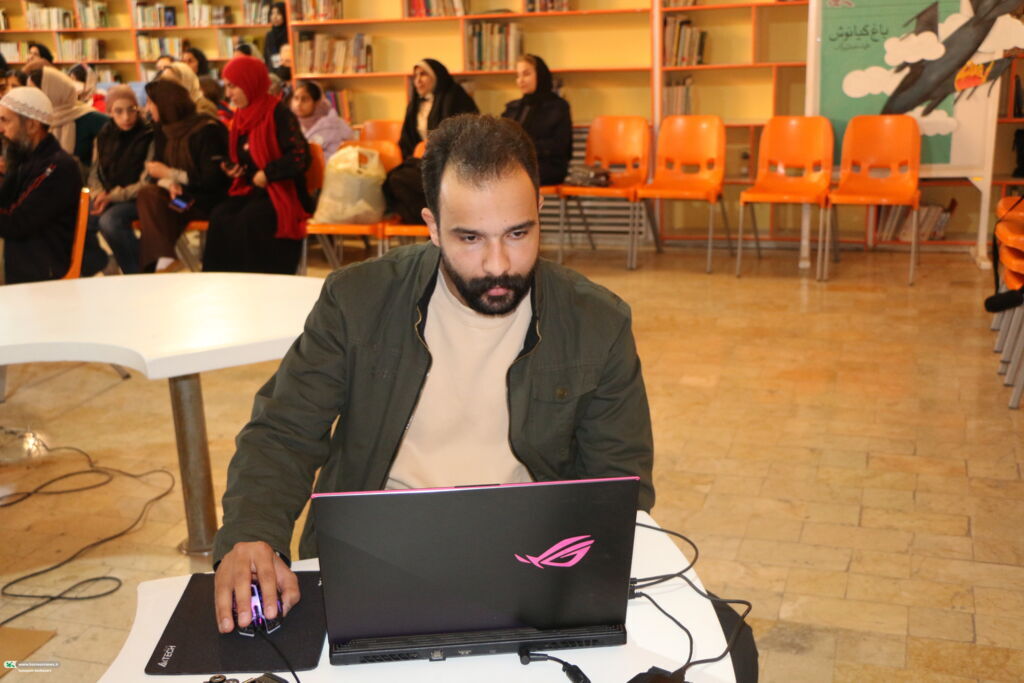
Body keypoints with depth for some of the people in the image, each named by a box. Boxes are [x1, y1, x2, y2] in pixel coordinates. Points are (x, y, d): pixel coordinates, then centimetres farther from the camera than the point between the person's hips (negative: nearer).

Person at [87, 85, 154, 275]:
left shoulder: (149, 136, -7)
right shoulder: (104, 136, 11)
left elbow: (146, 184, -11)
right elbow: (95, 174, 16)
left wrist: (112, 196, -16)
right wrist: (100, 195, -6)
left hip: (137, 200, -5)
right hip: (108, 199, 5)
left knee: (109, 220, -34)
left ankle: (139, 275, -18)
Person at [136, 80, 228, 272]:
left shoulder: (207, 130, -12)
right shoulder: (162, 130, 10)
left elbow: (213, 180, -16)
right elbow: (156, 173, 11)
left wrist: (170, 174, -13)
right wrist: (169, 183, -13)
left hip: (207, 202, -6)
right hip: (179, 198, 6)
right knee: (147, 193, -24)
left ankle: (163, 263, -22)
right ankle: (164, 260, -33)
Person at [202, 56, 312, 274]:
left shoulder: (278, 113, -12)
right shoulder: (241, 116, 11)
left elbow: (300, 157, -21)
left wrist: (266, 174, -15)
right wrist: (235, 169, 1)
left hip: (281, 191, -6)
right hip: (250, 190, 7)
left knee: (248, 221, -31)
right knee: (219, 217, -20)